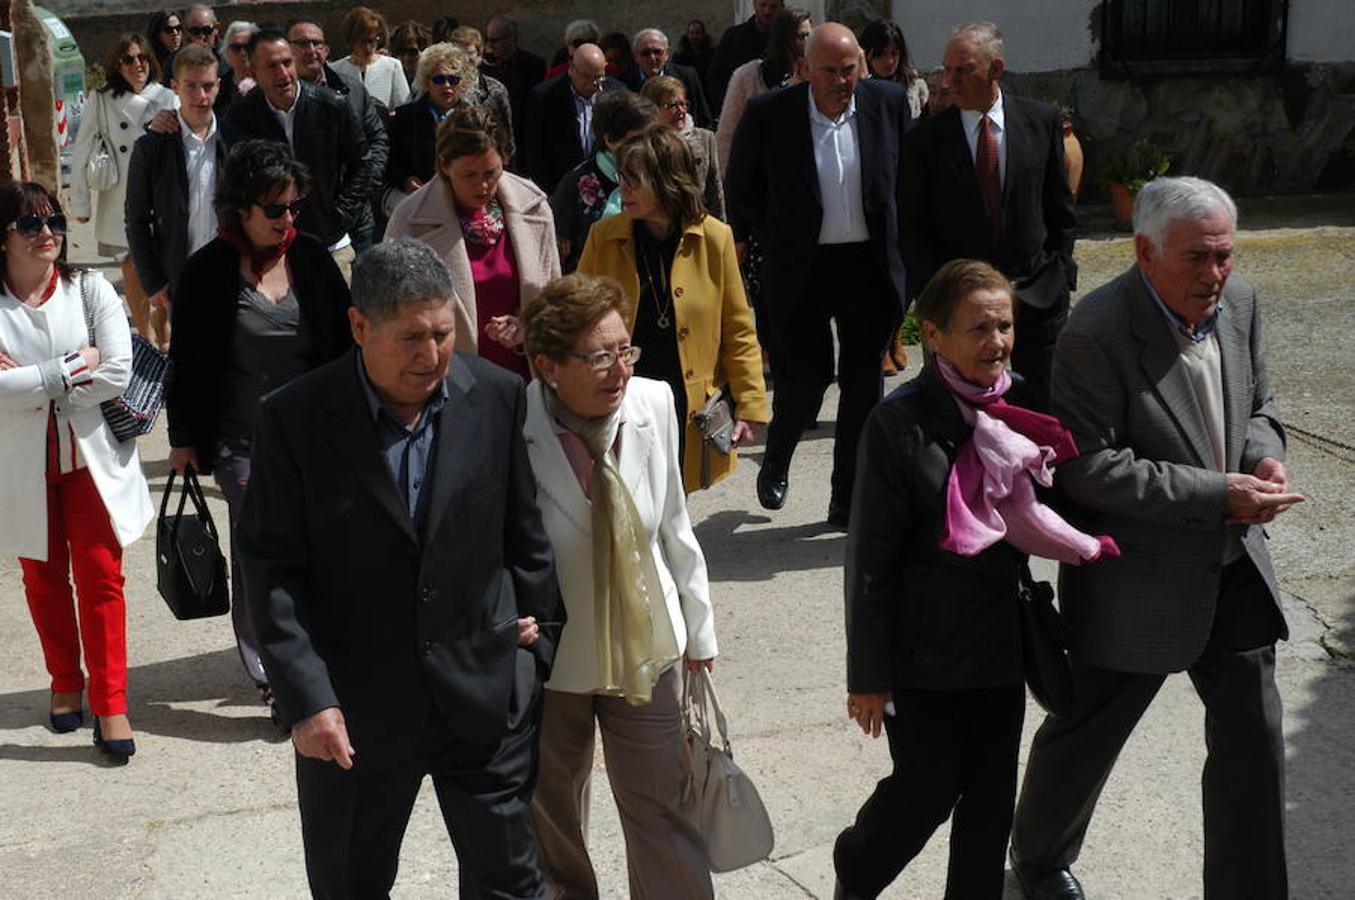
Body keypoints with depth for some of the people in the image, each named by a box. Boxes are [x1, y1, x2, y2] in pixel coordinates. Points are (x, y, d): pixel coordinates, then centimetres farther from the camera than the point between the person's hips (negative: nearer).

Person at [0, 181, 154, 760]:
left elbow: (118, 373, -15)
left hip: (92, 458, -1)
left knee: (100, 578, -1)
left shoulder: (90, 291, -5)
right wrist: (72, 367, -19)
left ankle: (110, 704, 7)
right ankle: (65, 683, 36)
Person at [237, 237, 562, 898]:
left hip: (487, 698, 1)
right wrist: (306, 696, -16)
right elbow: (272, 570, -10)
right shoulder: (294, 419, -10)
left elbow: (528, 532, 5)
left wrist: (537, 631, 5)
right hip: (351, 709, -1)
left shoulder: (500, 398, -5)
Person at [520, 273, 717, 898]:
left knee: (661, 809, 9)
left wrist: (698, 631, 8)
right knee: (553, 815, 21)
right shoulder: (510, 431, -23)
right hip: (548, 660, -1)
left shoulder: (653, 404, -12)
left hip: (646, 650, 2)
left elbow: (674, 527, 0)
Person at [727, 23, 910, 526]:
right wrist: (778, 243, 4)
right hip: (802, 269, -2)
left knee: (863, 382, 6)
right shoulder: (769, 115, -9)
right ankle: (776, 463, 32)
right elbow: (742, 190, 4)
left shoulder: (888, 103, -3)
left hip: (870, 264, 2)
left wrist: (898, 247, 7)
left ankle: (849, 502, 18)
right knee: (805, 376, 0)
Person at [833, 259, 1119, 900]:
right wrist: (867, 676, -12)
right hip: (924, 651, -5)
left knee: (991, 798, 13)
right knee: (926, 793, 7)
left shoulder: (1018, 409, 1)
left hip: (1001, 641, 5)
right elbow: (871, 558, -13)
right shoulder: (900, 423, -16)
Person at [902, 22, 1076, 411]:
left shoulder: (1042, 121, 2)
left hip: (1038, 296, 1)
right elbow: (913, 230, 0)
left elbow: (1060, 210, 10)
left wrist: (1061, 274, 5)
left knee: (1047, 413, 7)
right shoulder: (926, 139, -2)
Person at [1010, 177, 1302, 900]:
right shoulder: (1097, 333, -22)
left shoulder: (1239, 303, 1)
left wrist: (1264, 459, -8)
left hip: (1233, 570, 6)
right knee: (1087, 735, 14)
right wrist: (1218, 495, -25)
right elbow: (1087, 469, -25)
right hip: (1137, 582, -6)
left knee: (1253, 744, 8)